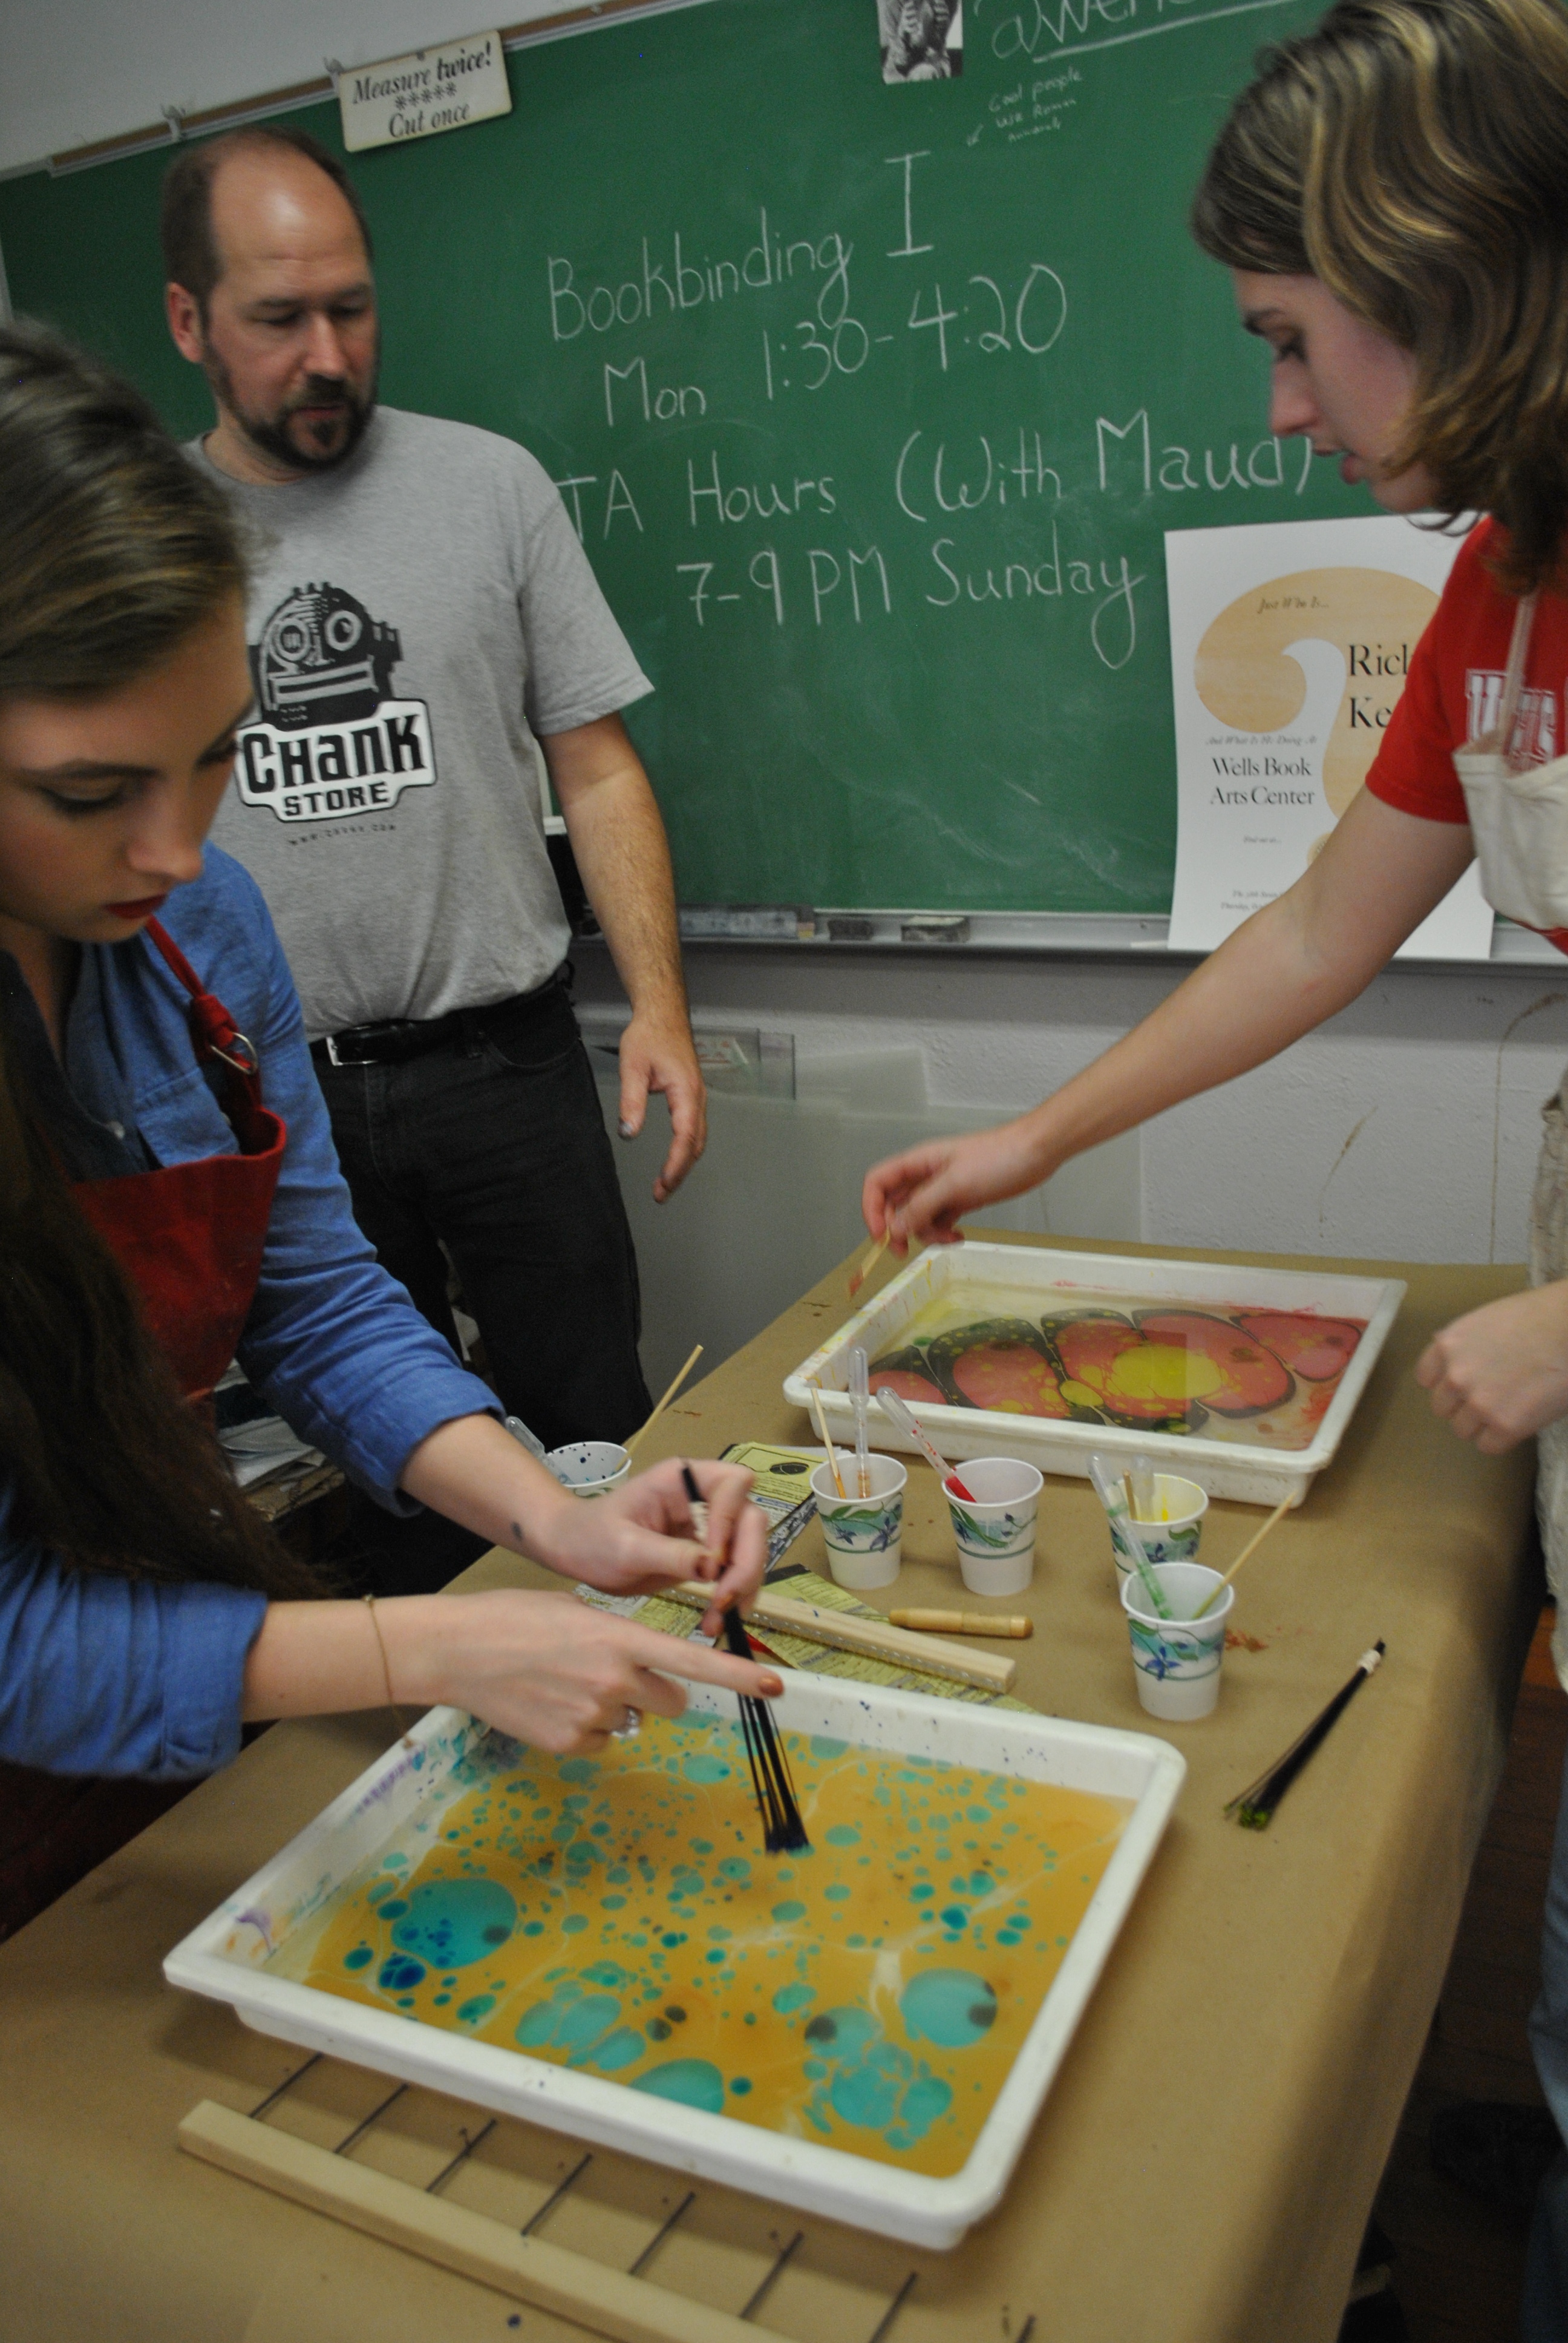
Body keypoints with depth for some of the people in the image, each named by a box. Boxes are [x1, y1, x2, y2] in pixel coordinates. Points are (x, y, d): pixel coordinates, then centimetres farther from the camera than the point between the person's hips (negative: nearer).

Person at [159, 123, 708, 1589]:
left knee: (593, 1440, 7)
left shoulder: (489, 488, 0)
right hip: (273, 1095, 2)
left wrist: (658, 1003, -11)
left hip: (502, 1065, -1)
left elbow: (596, 767, 0)